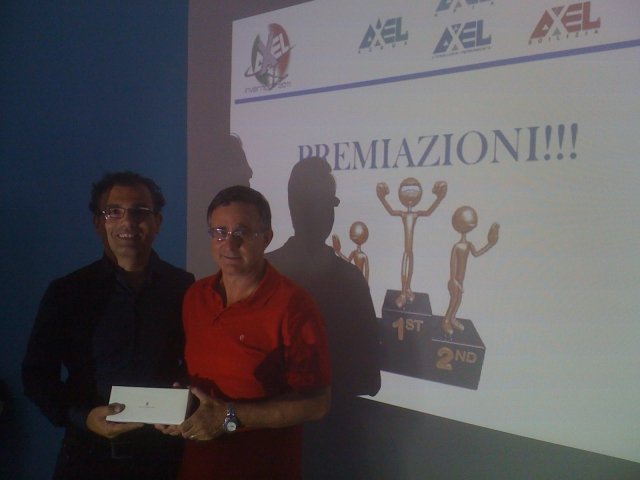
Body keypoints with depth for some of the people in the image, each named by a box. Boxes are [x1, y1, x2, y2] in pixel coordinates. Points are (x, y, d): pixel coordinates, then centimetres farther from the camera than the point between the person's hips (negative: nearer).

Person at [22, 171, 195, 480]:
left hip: (164, 453, 1)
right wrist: (82, 417, -15)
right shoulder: (67, 292, -4)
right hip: (89, 455, 0)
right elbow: (37, 373, -1)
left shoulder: (184, 288, -3)